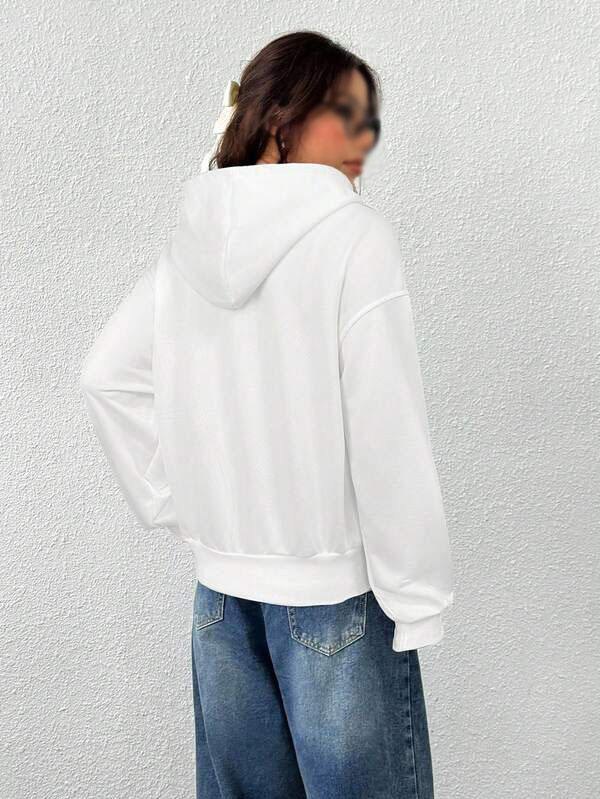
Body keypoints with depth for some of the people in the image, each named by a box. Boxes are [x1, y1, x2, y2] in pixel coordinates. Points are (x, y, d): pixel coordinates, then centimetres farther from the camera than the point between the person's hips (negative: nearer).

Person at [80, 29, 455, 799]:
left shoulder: (191, 238, 2)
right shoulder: (355, 235, -15)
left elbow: (107, 377, 5)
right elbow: (388, 438, -18)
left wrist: (177, 507, 8)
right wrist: (417, 602, -10)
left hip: (221, 585, 6)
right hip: (336, 589, -5)